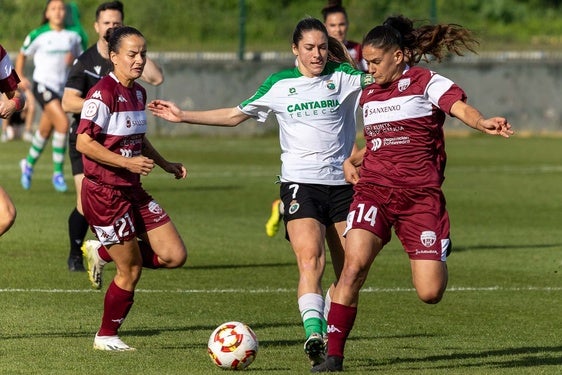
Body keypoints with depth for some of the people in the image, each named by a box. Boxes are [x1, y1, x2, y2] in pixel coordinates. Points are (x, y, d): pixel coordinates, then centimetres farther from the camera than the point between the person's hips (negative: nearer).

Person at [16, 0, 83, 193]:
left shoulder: (73, 37, 5)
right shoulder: (38, 36, -5)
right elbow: (22, 55, 8)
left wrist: (73, 60, -8)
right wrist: (20, 77, -4)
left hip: (62, 88, 5)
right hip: (43, 85, -5)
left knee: (45, 132, 14)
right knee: (63, 122, -23)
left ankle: (29, 164, 41)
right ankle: (58, 173, -13)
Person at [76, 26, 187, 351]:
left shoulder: (138, 92, 11)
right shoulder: (103, 93, -16)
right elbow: (83, 142, -22)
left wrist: (165, 164, 16)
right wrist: (128, 162, -27)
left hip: (132, 190, 8)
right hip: (104, 192, -8)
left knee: (175, 256, 1)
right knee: (132, 270, -3)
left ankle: (103, 252, 20)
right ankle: (106, 337, 17)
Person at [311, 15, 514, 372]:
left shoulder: (427, 82, -1)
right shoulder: (368, 95, 16)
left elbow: (461, 106, -21)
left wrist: (483, 122, -43)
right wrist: (352, 160, 13)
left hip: (421, 195, -4)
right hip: (374, 191, 4)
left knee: (430, 293, -8)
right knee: (355, 264, -22)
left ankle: (439, 257, 31)